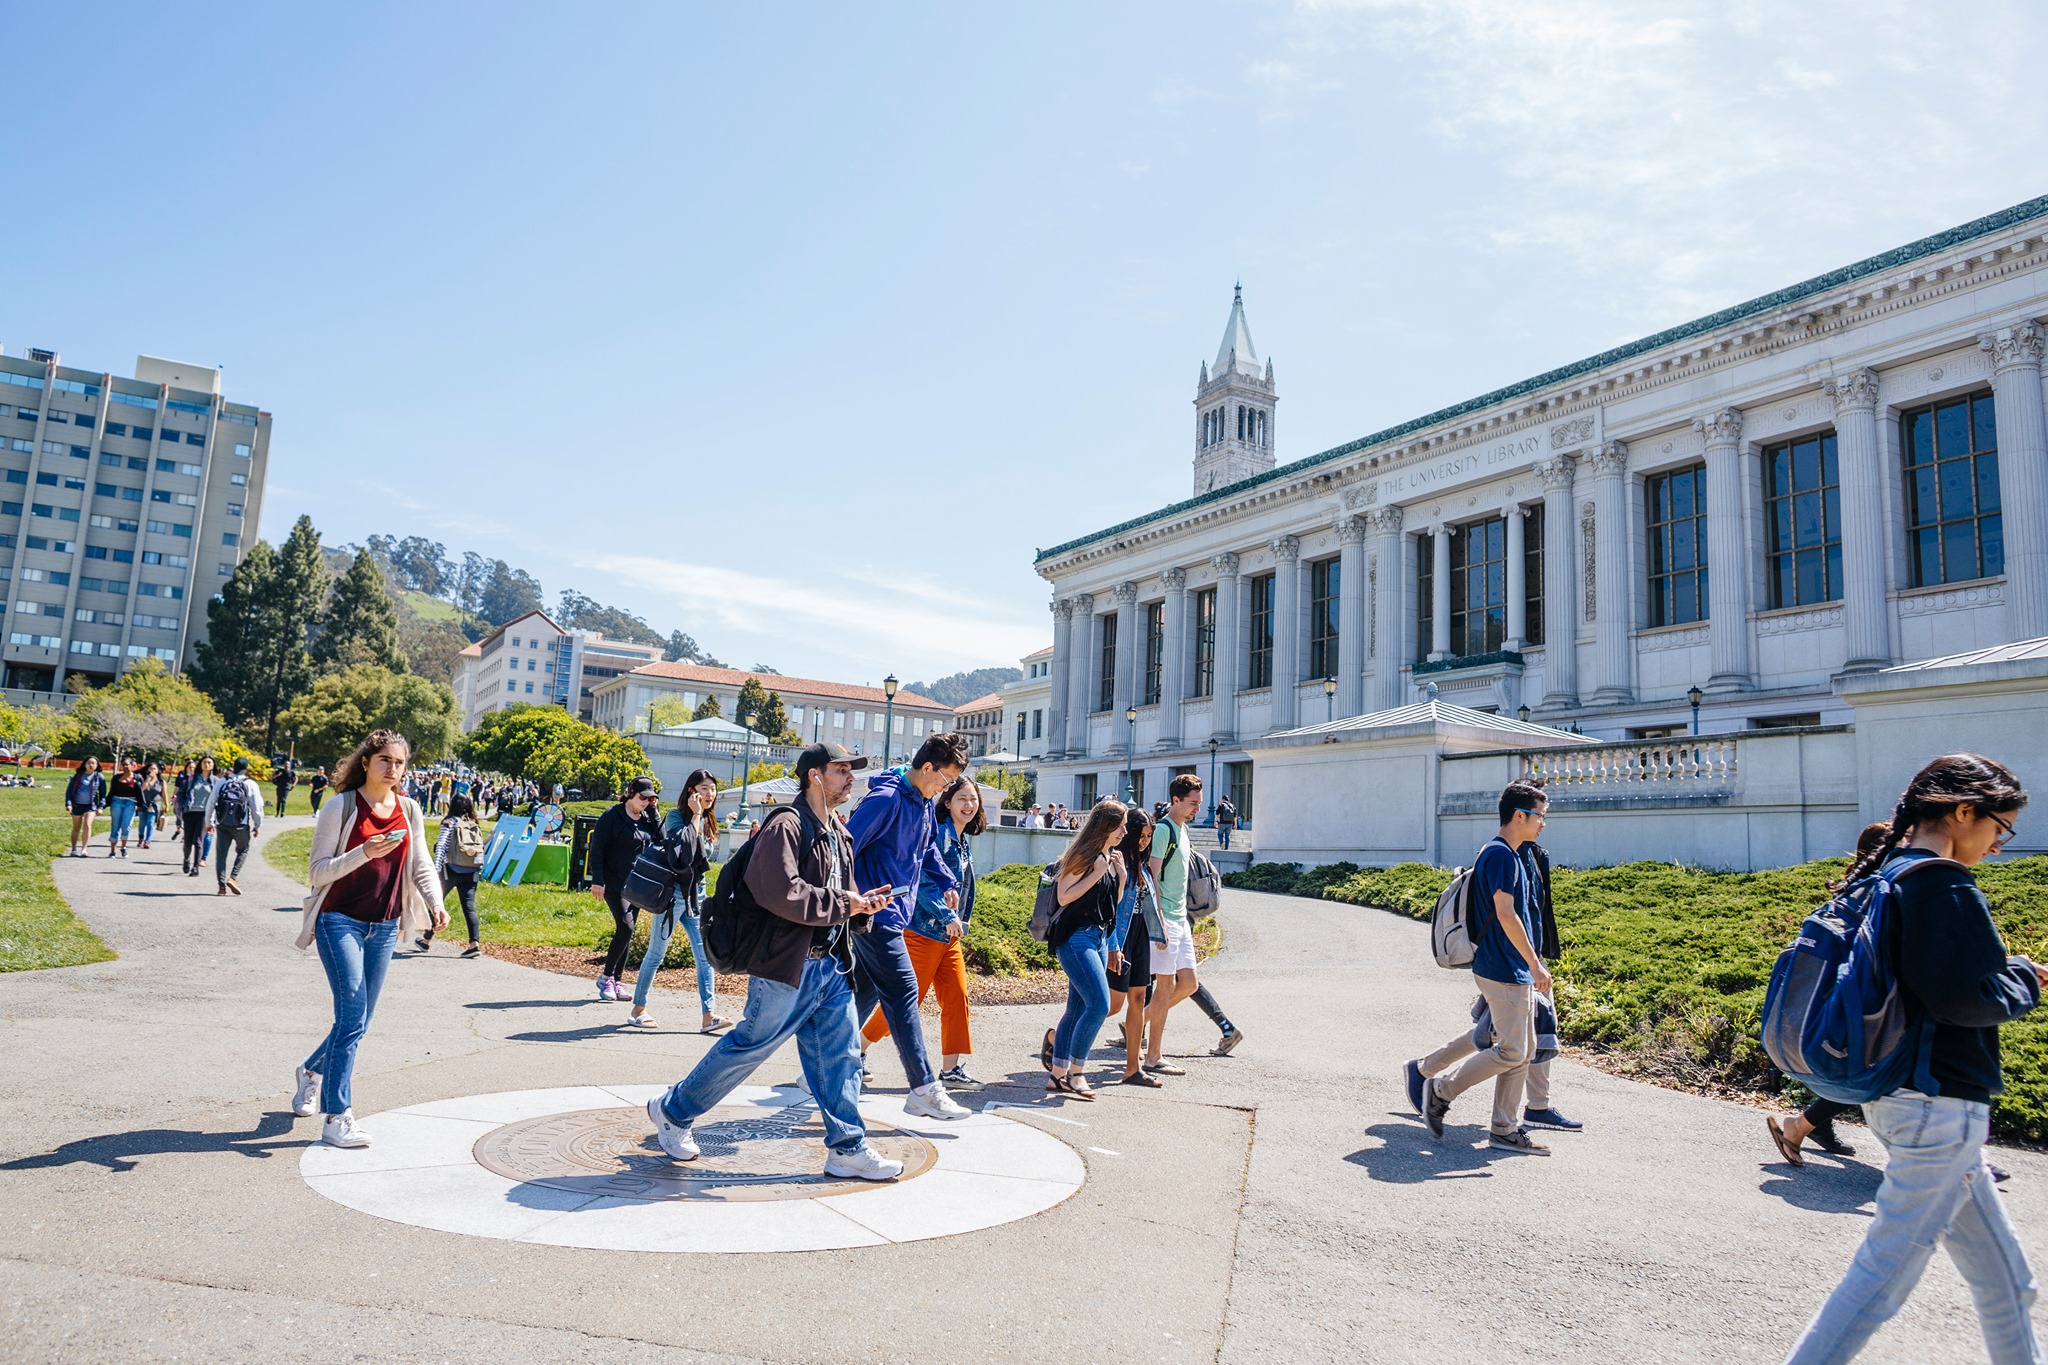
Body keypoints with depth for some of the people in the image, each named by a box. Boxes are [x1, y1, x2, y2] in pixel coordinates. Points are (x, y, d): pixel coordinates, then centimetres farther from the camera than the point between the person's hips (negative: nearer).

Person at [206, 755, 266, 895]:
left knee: (221, 853, 8)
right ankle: (232, 877, 0)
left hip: (222, 824, 2)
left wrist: (209, 823, 22)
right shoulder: (250, 784, -2)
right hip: (241, 825, -2)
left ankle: (222, 886, 5)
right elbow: (257, 807, -2)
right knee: (243, 850, 17)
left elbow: (210, 803, 10)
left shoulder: (221, 782, 7)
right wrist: (257, 825, 11)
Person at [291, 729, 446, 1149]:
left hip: (383, 928, 5)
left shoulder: (409, 811, 7)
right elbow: (317, 871, -8)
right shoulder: (342, 807, -7)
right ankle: (337, 1119, -6)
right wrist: (365, 853, -24)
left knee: (358, 1023, 12)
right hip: (340, 921, -5)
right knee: (352, 1016, -13)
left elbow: (421, 866, 8)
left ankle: (311, 1071, 42)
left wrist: (435, 903, -10)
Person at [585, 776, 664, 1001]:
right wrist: (597, 881, -15)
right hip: (615, 883, -6)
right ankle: (606, 976, -2)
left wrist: (653, 811, -3)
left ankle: (616, 982, 14)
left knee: (627, 932, 7)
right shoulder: (613, 816, -8)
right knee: (625, 927, -16)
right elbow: (597, 849, -9)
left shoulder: (646, 818, 11)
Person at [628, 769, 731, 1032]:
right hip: (673, 892, -6)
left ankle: (708, 1016, -6)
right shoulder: (675, 817, -7)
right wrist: (695, 815, -17)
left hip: (697, 895, 6)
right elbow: (684, 845, -22)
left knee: (706, 955, -4)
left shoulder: (708, 822, 12)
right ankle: (638, 1009, 18)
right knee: (656, 954, 4)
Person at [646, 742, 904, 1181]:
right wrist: (841, 903, -18)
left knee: (840, 1054, 7)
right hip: (787, 964, -8)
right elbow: (782, 893, -27)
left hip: (831, 965, 8)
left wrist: (863, 905, 3)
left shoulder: (839, 832, 16)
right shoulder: (787, 825, -14)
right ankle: (672, 1110, 22)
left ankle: (847, 1148, 14)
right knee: (749, 1046, 3)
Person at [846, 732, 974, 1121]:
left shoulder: (924, 801, 10)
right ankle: (924, 1089, -6)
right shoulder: (886, 799, -19)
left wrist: (946, 881, 16)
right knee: (902, 993, -9)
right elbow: (847, 848, -22)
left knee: (864, 993, 15)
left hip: (891, 914, 10)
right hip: (876, 913, -10)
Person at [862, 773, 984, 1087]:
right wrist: (948, 917, -21)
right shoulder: (937, 834, -13)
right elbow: (924, 880, -20)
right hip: (923, 932, -9)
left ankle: (950, 1068, 8)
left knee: (957, 997, 3)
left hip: (950, 936, 9)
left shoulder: (963, 844, 15)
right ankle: (855, 1050, 11)